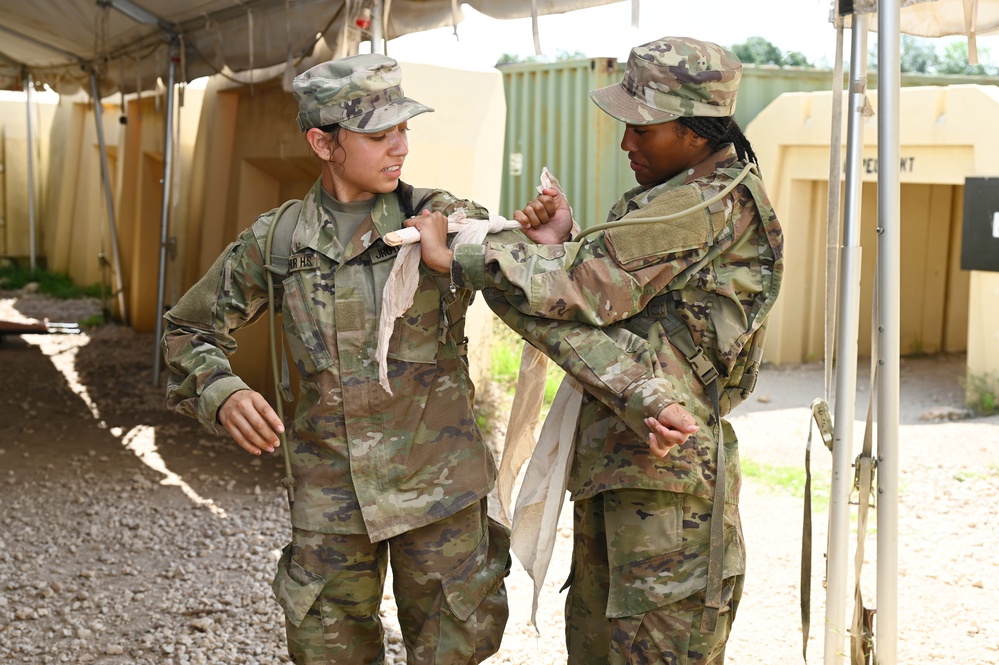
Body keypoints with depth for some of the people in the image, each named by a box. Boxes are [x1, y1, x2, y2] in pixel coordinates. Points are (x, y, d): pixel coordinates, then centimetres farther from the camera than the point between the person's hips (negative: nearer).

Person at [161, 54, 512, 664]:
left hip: (440, 488, -1)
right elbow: (191, 329, 9)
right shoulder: (277, 241, -1)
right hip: (331, 496, 1)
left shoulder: (443, 219, -6)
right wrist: (222, 396, -11)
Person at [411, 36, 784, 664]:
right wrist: (562, 243, -3)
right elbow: (607, 296, 14)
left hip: (665, 473, -10)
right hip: (609, 466, 10)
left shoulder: (712, 206, -16)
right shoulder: (677, 200, 16)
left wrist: (452, 259, -10)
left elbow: (586, 286, -18)